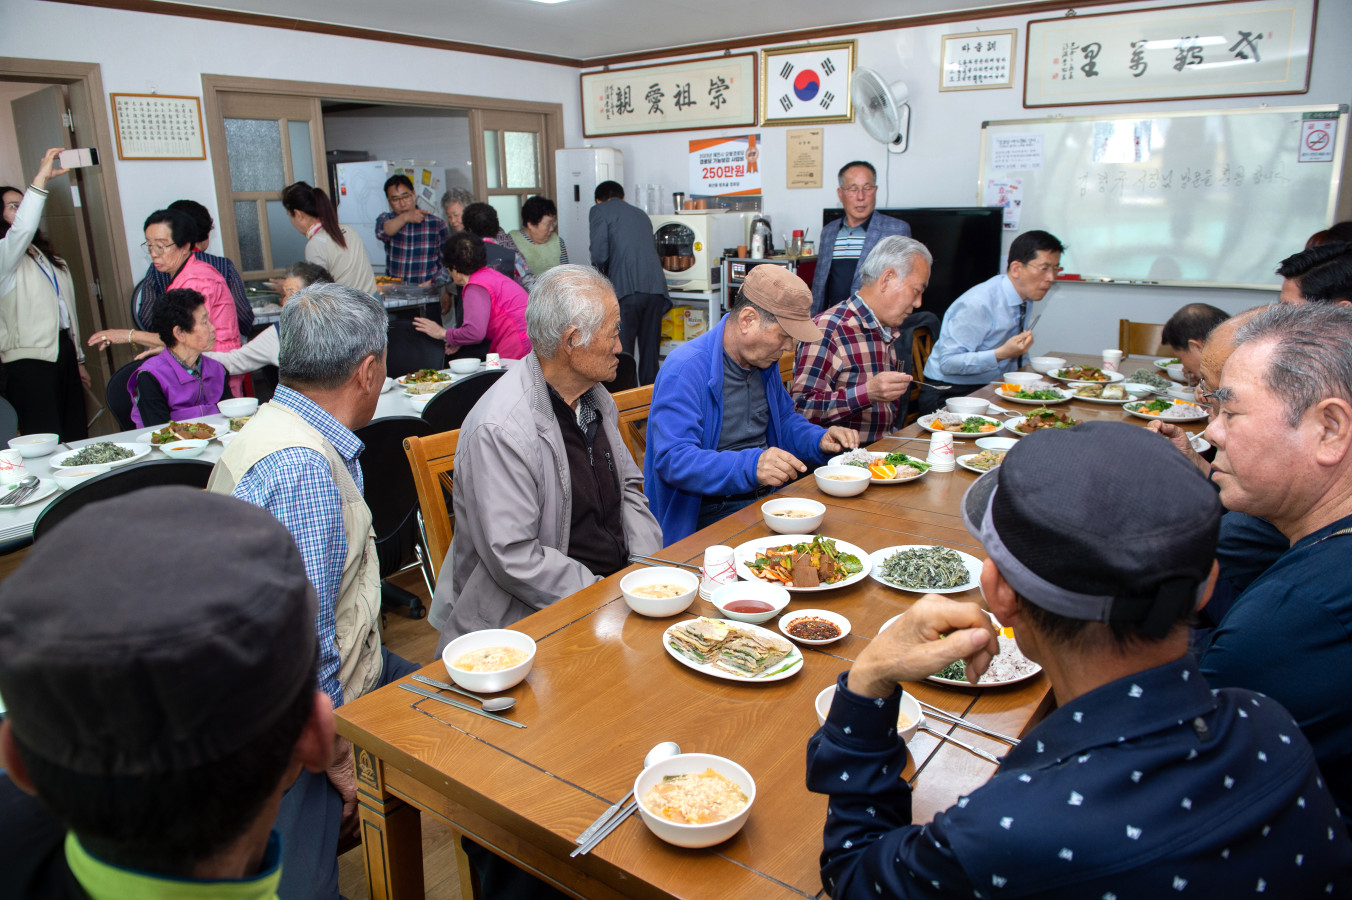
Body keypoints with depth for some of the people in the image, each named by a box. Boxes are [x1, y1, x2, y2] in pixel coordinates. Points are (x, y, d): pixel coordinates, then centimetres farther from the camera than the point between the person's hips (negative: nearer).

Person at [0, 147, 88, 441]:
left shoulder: (48, 258, 21)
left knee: (78, 437, 5)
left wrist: (78, 358, 21)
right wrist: (40, 180, -29)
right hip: (29, 363, -7)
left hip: (64, 351, 7)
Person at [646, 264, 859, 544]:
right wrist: (750, 467, -39)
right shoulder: (685, 369, -17)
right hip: (712, 513, -8)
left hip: (769, 494, 8)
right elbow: (672, 459, -26)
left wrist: (820, 440, 5)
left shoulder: (764, 360, 11)